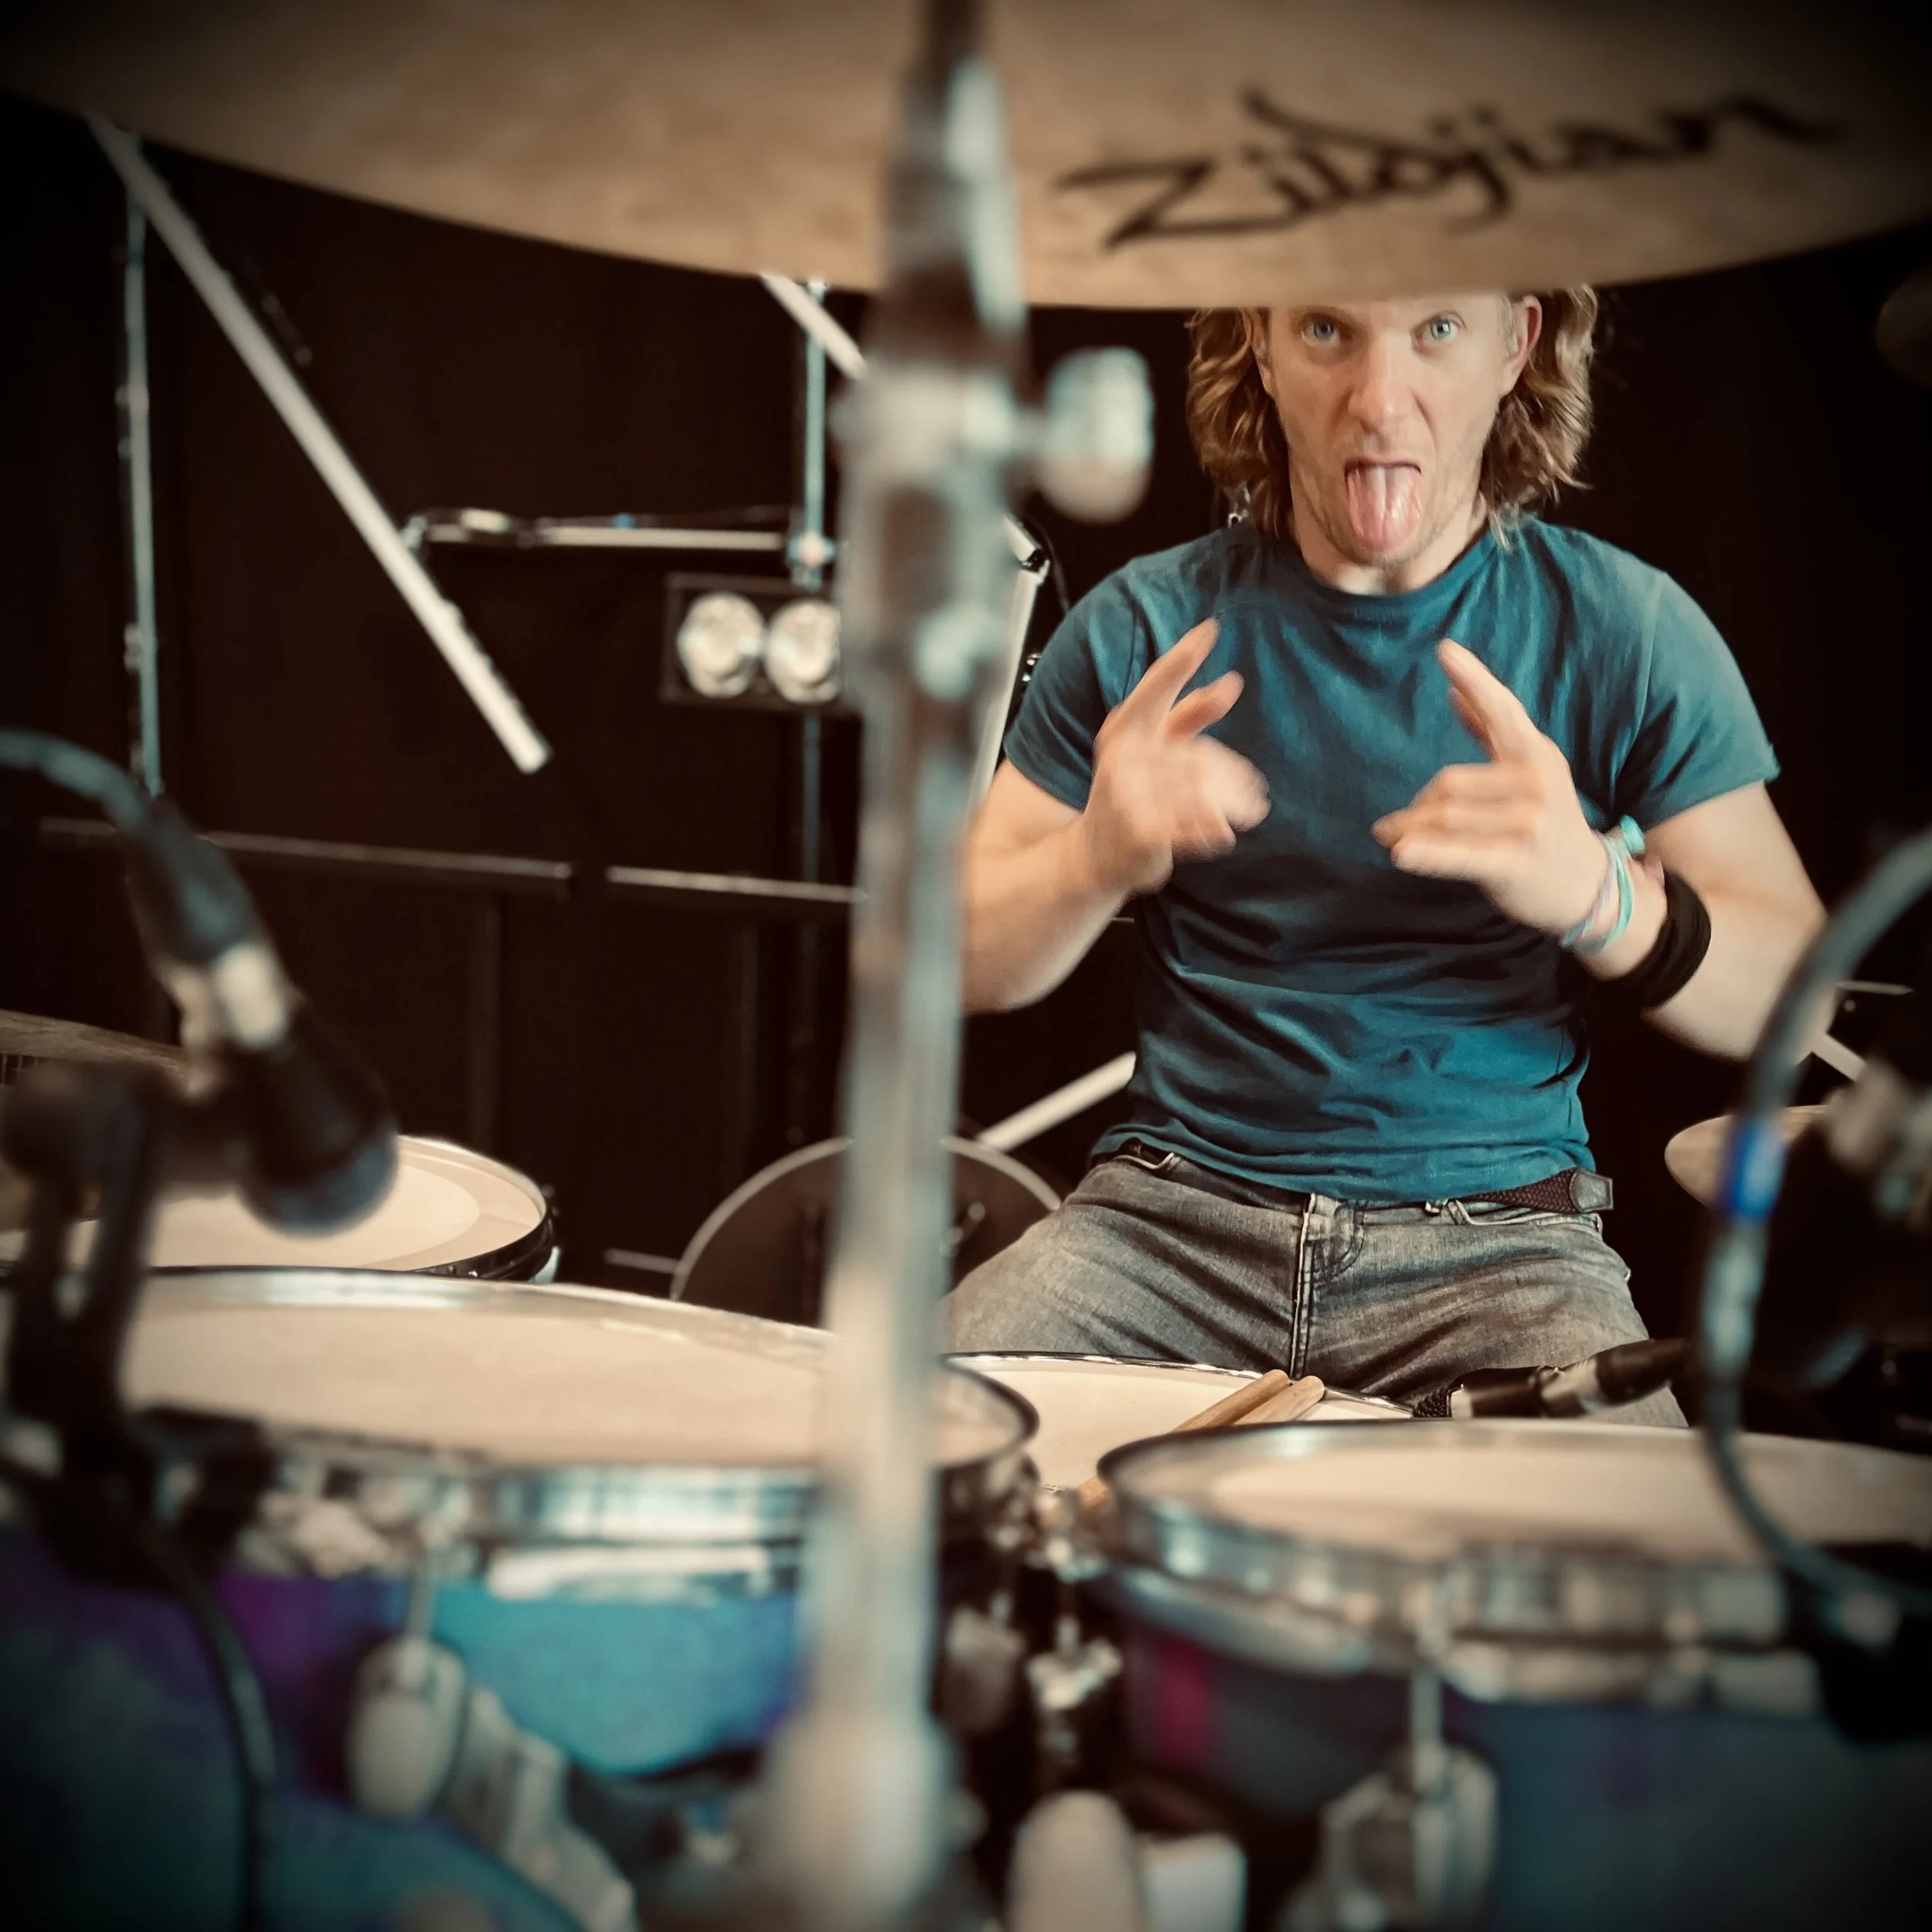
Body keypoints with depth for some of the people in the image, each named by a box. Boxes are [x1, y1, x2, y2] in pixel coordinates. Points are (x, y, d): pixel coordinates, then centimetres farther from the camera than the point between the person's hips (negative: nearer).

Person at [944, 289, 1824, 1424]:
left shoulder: (1624, 631, -1)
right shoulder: (1146, 628, 1)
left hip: (1498, 1236, -1)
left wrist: (1596, 888, -25)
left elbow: (1792, 1000, -3)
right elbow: (962, 962, 2)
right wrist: (1095, 859, -22)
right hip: (1174, 1214, 2)